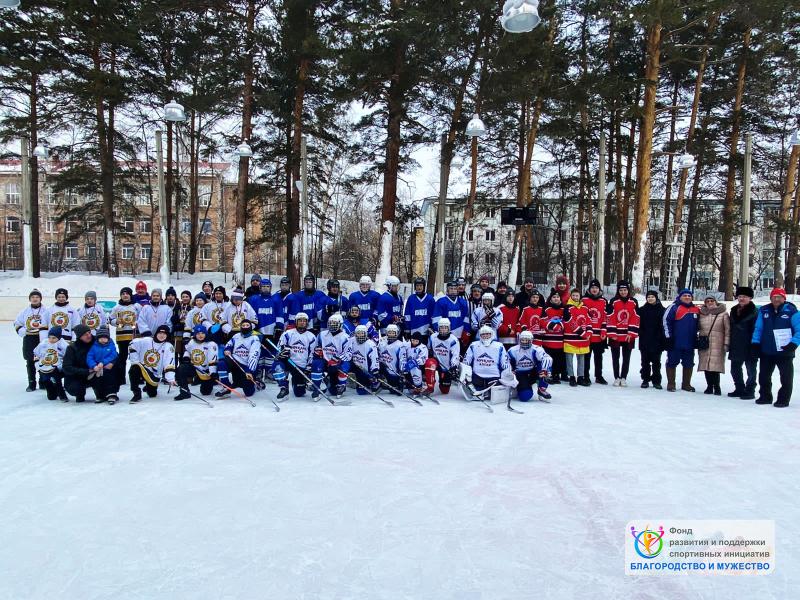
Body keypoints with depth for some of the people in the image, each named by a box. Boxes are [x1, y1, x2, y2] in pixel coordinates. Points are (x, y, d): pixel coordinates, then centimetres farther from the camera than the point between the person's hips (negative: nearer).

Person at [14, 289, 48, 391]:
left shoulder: (45, 311, 0)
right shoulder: (25, 311, 8)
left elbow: (51, 325, 0)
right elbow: (17, 324, 12)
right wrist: (24, 331, -3)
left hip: (42, 339, -2)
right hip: (29, 340, 3)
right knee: (30, 362, 6)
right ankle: (31, 384, 14)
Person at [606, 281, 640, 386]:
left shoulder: (633, 302, 3)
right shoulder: (613, 301, -2)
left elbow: (635, 319, 1)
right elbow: (610, 318, -5)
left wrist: (631, 333, -6)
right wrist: (611, 333, -9)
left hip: (628, 336, 1)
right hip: (615, 335, -1)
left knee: (626, 358, 7)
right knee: (615, 357, 6)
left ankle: (623, 378, 16)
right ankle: (617, 378, 15)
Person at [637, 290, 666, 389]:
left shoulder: (662, 310, -1)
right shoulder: (642, 310, 4)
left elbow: (664, 325, -3)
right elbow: (639, 325, 2)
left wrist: (663, 339, -8)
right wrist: (641, 335, -9)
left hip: (657, 341, -1)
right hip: (645, 341, 1)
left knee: (656, 362, 7)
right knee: (645, 361, 8)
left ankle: (656, 381, 15)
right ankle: (645, 379, 17)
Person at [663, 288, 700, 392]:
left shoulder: (696, 310, 11)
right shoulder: (674, 307, -6)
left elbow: (697, 326, 22)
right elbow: (666, 321, -9)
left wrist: (696, 339, 18)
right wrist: (668, 337, -11)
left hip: (690, 344, 5)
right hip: (675, 343, -5)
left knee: (689, 364, 11)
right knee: (672, 362, 2)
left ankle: (686, 384, 22)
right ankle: (671, 384, 10)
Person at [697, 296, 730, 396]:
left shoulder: (723, 313, 1)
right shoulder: (702, 314, 11)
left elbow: (727, 330, -1)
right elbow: (697, 327, 20)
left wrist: (726, 343, -6)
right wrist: (698, 340, 14)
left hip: (717, 345, -3)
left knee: (715, 366, -9)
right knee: (706, 365, 4)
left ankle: (716, 387, 3)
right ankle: (709, 386, 15)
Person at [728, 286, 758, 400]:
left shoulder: (754, 312, -10)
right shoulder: (734, 310, 12)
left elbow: (756, 330, -14)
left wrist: (754, 345, -19)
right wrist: (729, 345, 14)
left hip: (749, 347, -7)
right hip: (736, 347, 7)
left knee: (751, 370, 4)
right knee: (735, 369, 14)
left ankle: (749, 391, 13)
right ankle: (739, 389, 27)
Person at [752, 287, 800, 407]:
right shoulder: (763, 311, 4)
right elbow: (758, 328, 8)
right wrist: (755, 343, 1)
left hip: (784, 352, -4)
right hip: (766, 351, 4)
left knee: (786, 377, 5)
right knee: (764, 376, 13)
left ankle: (783, 399, 15)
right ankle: (765, 396, 27)